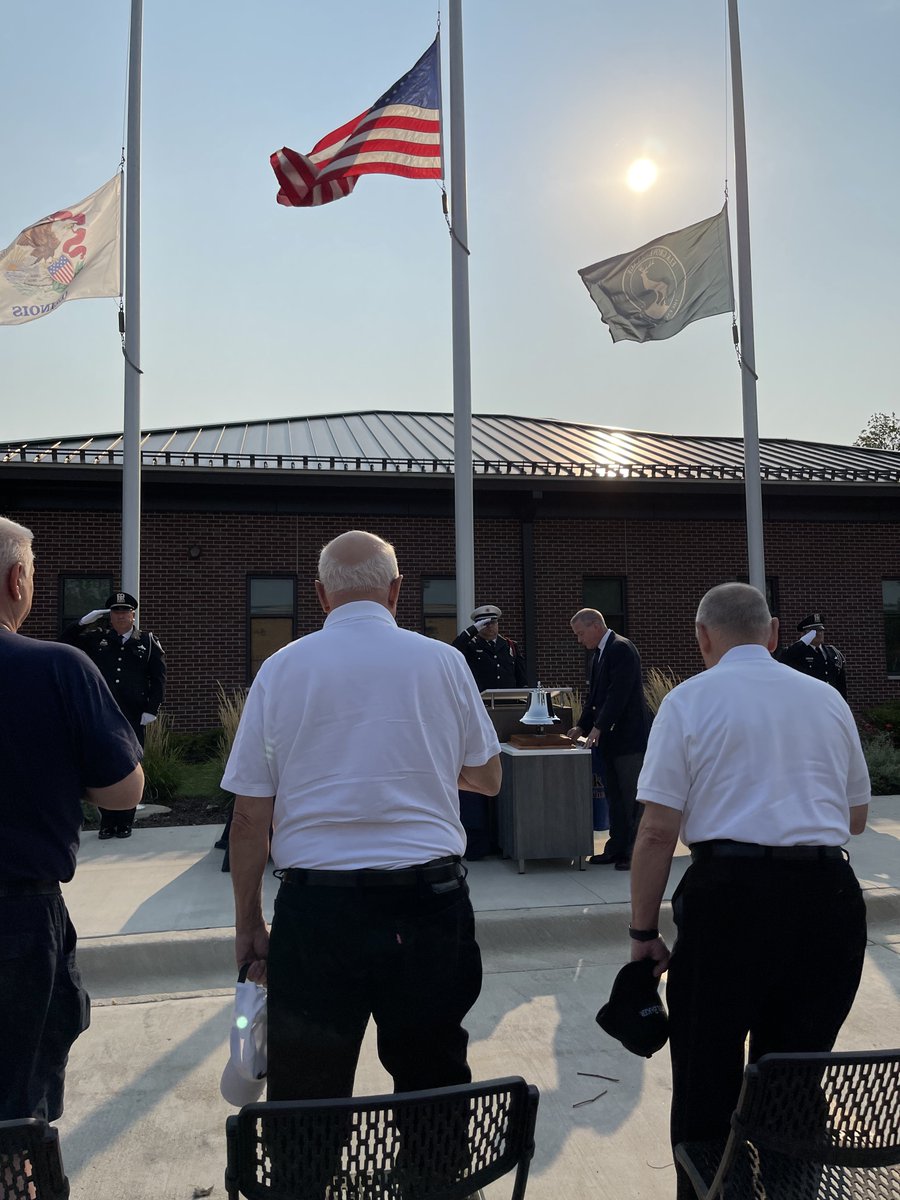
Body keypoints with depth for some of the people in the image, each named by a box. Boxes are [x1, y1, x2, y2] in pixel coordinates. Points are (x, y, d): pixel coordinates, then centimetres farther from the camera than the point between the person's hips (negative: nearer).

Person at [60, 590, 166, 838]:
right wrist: (83, 622, -5)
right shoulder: (96, 637, 7)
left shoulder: (148, 641, 4)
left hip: (134, 716, -1)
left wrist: (152, 709, -5)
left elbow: (158, 678, 3)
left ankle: (125, 822, 16)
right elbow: (64, 642, 9)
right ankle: (107, 823, 17)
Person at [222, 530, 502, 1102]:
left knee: (308, 1097, 13)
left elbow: (249, 819, 0)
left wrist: (248, 924, 10)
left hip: (316, 909, 0)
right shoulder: (443, 661, 1)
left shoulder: (281, 669, 0)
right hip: (429, 900, 1)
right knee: (434, 1083, 16)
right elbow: (488, 778, 12)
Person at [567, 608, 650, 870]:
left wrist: (598, 728, -19)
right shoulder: (598, 654, 16)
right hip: (609, 739, 10)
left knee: (632, 797, -3)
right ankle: (617, 848, 20)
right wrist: (582, 726, 11)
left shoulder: (621, 648, -13)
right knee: (614, 797, 13)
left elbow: (619, 693, -20)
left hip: (628, 738, -9)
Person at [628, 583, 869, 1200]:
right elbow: (857, 816, 19)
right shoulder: (828, 698, 10)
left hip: (729, 892, -4)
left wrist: (644, 930, 2)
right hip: (828, 894, 4)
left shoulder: (690, 699, -2)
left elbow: (658, 829, -6)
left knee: (706, 1079, 11)